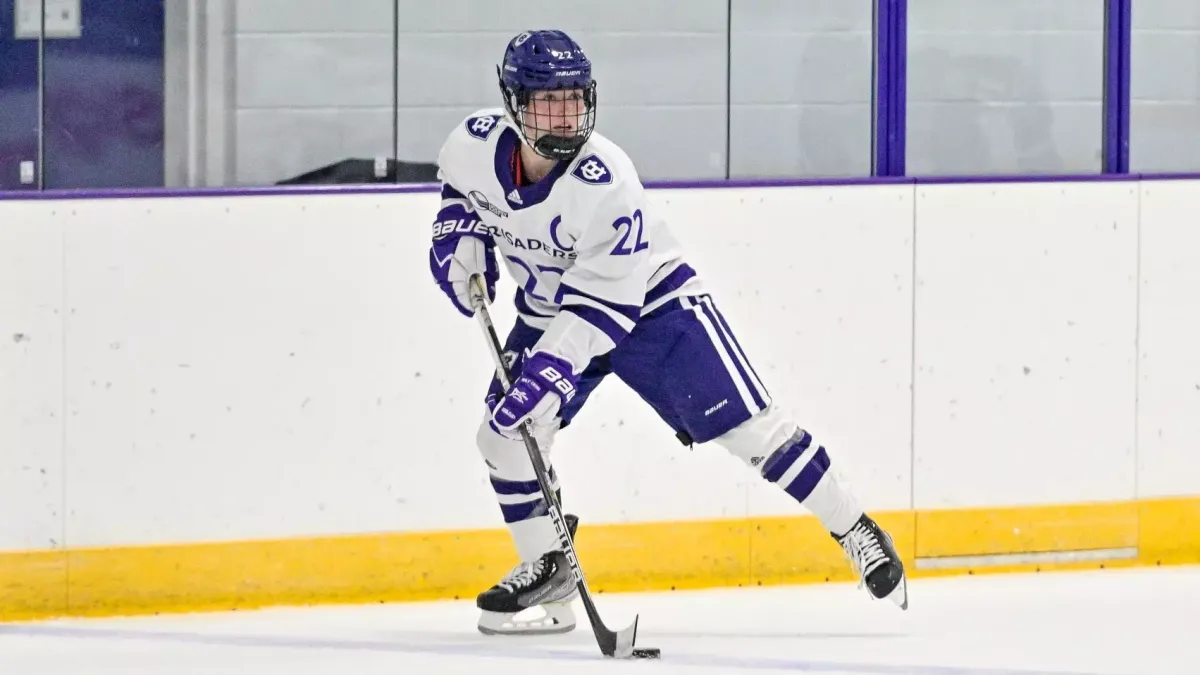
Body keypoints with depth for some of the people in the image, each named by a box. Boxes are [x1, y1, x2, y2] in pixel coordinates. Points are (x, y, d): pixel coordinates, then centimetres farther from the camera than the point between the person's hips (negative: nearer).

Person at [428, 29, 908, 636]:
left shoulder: (606, 184, -33)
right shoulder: (477, 143, -18)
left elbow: (604, 305, -32)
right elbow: (459, 182, 10)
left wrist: (550, 371, -40)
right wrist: (459, 234, -7)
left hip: (646, 298, -5)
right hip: (549, 310, 5)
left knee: (745, 424, -11)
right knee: (504, 434, -8)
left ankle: (854, 532, 1)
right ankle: (545, 571, 10)